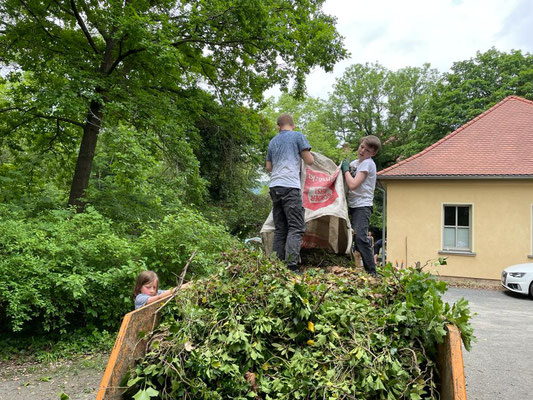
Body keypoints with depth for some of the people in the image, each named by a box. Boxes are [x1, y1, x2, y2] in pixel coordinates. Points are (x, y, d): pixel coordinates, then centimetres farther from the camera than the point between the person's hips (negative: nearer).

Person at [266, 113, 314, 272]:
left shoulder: (273, 141, 20)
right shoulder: (298, 136, 4)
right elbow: (309, 160, 1)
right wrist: (310, 154, 23)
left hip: (274, 186, 6)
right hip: (290, 186, -6)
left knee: (279, 228, 9)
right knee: (296, 227, -9)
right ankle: (291, 265, -20)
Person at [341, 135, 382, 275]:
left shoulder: (368, 163, -9)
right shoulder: (354, 163, 17)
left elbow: (353, 184, -17)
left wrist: (346, 169, -5)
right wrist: (345, 168, 9)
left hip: (362, 206, -8)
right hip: (352, 205, 8)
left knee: (360, 237, -20)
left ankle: (372, 271, -15)